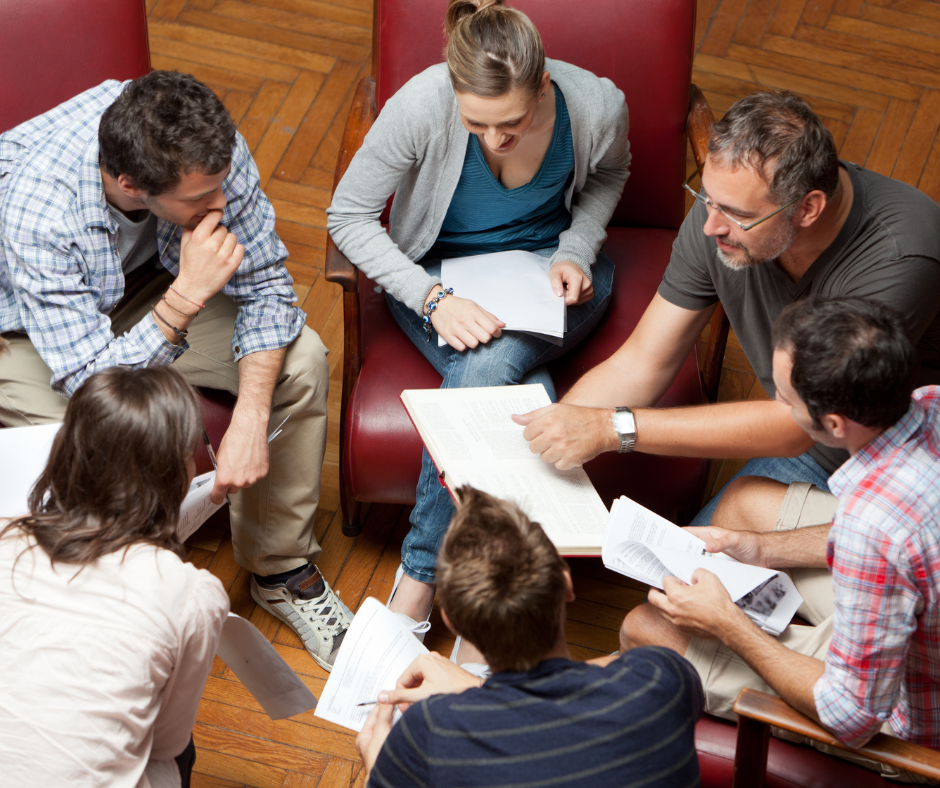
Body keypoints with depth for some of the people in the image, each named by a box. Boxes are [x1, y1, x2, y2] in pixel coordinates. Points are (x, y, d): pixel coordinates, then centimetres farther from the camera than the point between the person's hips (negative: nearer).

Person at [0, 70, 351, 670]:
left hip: (146, 283, 5)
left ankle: (283, 570, 5)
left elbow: (264, 284, -17)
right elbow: (92, 383, -36)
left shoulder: (206, 147, -29)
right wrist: (187, 298, -47)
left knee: (301, 360, -14)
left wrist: (251, 418, -30)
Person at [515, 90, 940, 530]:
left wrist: (611, 428, -33)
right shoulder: (724, 205, -15)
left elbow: (795, 423, -32)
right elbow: (638, 366, -7)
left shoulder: (899, 257, -33)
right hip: (808, 448, 5)